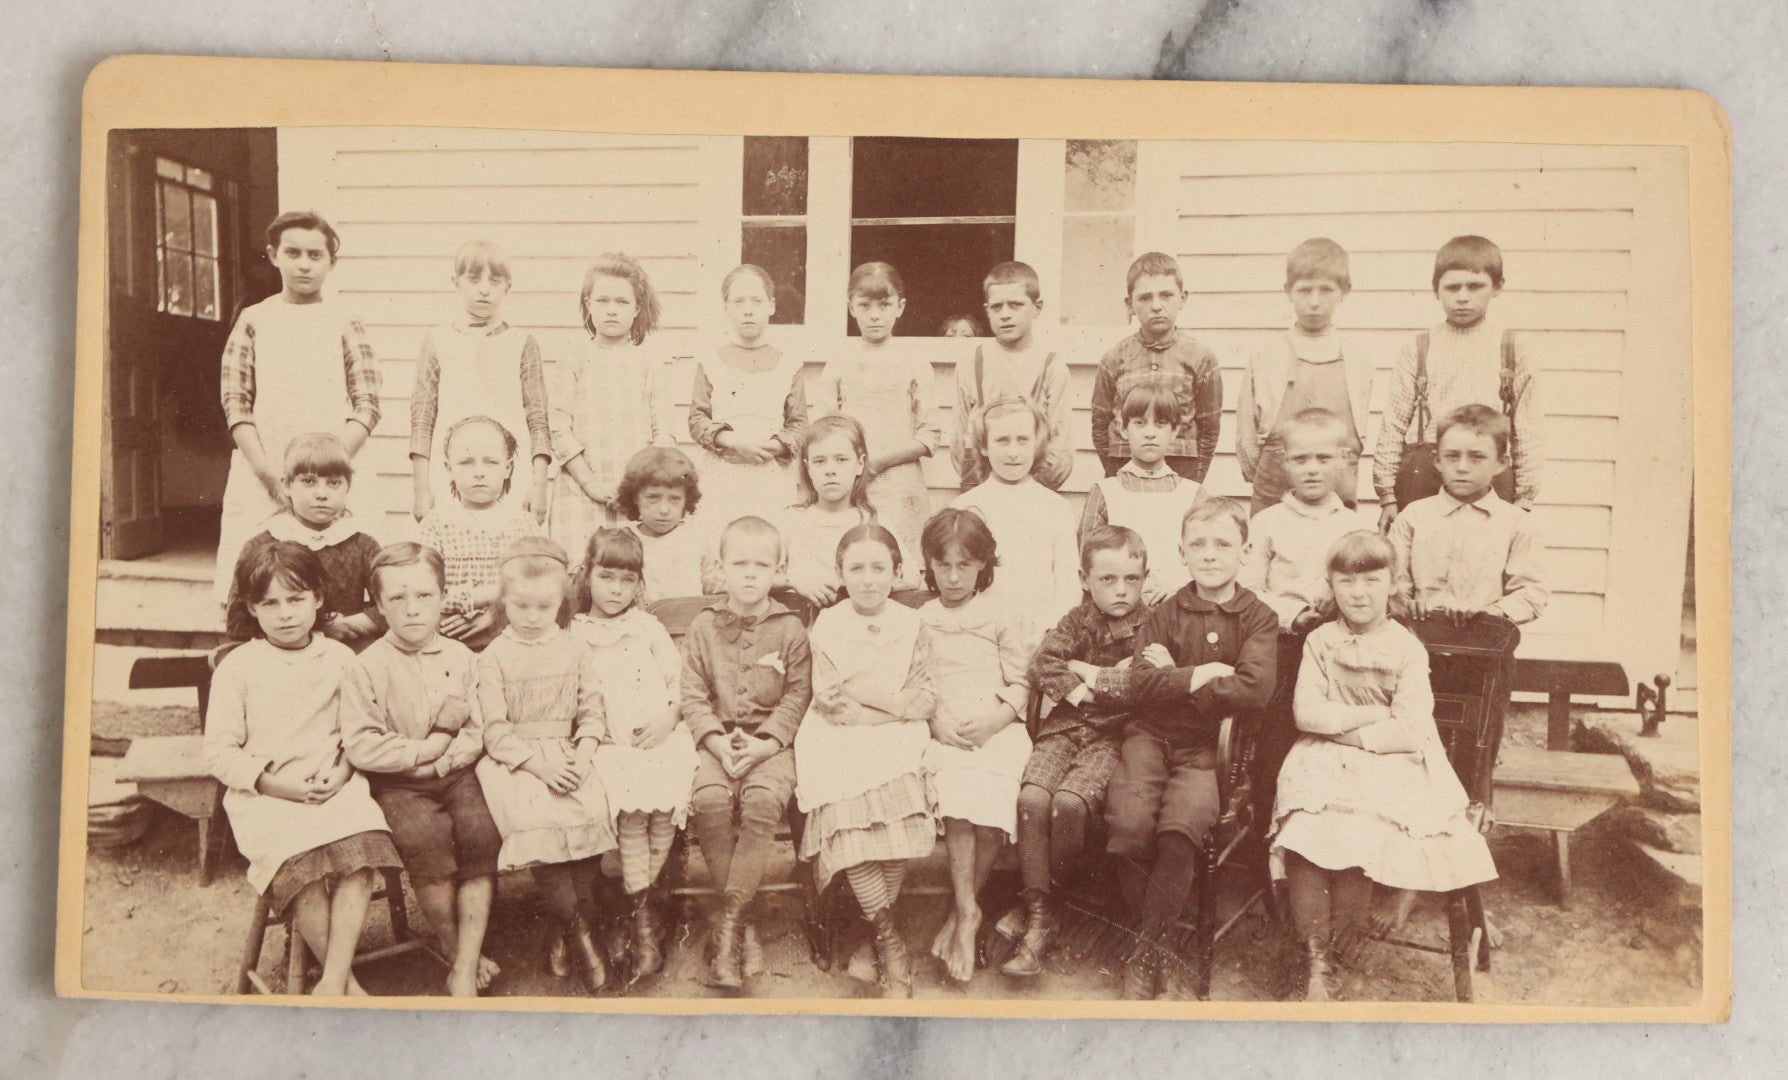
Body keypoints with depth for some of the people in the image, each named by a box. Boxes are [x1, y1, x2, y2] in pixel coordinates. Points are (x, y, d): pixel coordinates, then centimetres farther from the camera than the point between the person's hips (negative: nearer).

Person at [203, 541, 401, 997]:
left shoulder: (340, 659, 10)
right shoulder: (237, 666, 3)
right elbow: (219, 753, 1)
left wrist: (343, 770, -7)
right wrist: (276, 783, -11)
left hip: (335, 788, 2)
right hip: (265, 797, -2)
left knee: (360, 858, -29)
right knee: (302, 872, -29)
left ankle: (333, 981, -24)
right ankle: (349, 982, -14)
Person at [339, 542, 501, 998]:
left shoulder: (459, 658, 8)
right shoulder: (367, 668, -2)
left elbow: (476, 735, 9)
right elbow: (361, 746, -10)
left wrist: (444, 757, -11)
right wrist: (426, 748, -12)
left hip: (456, 775, 3)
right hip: (399, 786, -3)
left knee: (481, 832, -24)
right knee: (426, 837, -31)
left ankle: (465, 969, -21)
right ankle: (454, 949, -8)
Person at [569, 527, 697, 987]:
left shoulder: (648, 627, 13)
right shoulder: (574, 636, 10)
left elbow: (680, 679, 13)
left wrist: (670, 717, -3)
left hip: (661, 738, 2)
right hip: (609, 746, -1)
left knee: (664, 806, -20)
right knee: (629, 811, -23)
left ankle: (637, 904, -2)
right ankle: (644, 921, -14)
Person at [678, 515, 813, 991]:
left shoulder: (789, 629, 5)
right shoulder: (703, 627, 8)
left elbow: (798, 695, 1)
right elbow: (692, 695, 5)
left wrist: (765, 742, -12)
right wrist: (717, 740, -11)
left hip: (770, 741, -1)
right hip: (717, 739, 1)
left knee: (763, 801, -30)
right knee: (710, 799, -29)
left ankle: (729, 920, -24)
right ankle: (742, 919, -18)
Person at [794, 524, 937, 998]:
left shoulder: (912, 625, 12)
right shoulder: (827, 625, 8)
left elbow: (926, 701, 4)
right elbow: (829, 701, -2)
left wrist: (868, 692, -8)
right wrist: (897, 703, -7)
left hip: (898, 743, 1)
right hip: (840, 744, -1)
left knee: (901, 806, -29)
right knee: (847, 814, -28)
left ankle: (874, 916, -7)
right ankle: (888, 935, -14)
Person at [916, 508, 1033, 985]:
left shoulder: (1000, 618, 13)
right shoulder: (919, 620, 14)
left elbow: (1021, 684, 9)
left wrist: (993, 721, -9)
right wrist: (935, 722, -7)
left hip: (997, 730, 0)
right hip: (942, 734, 0)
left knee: (992, 803, -28)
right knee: (956, 796, -31)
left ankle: (960, 913, -12)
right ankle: (968, 914, -21)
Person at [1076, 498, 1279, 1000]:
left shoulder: (1258, 618, 4)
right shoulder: (1165, 613, 8)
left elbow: (1255, 689, -14)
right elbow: (1140, 686, -5)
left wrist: (1172, 678, -9)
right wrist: (1204, 674, -11)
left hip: (1206, 749, -1)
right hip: (1150, 737, 1)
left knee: (1181, 827, -29)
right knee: (1128, 826, -25)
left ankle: (1143, 951, -11)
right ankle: (1161, 953, -4)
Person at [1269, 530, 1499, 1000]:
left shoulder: (1407, 649, 1)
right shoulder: (1320, 642, 7)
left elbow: (1410, 732, -8)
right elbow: (1306, 714, -4)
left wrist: (1343, 729, -10)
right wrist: (1375, 713, -8)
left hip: (1391, 765, -1)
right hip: (1324, 764, 2)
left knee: (1361, 833, -31)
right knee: (1304, 833, -27)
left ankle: (1334, 948, -11)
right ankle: (1316, 962, -21)